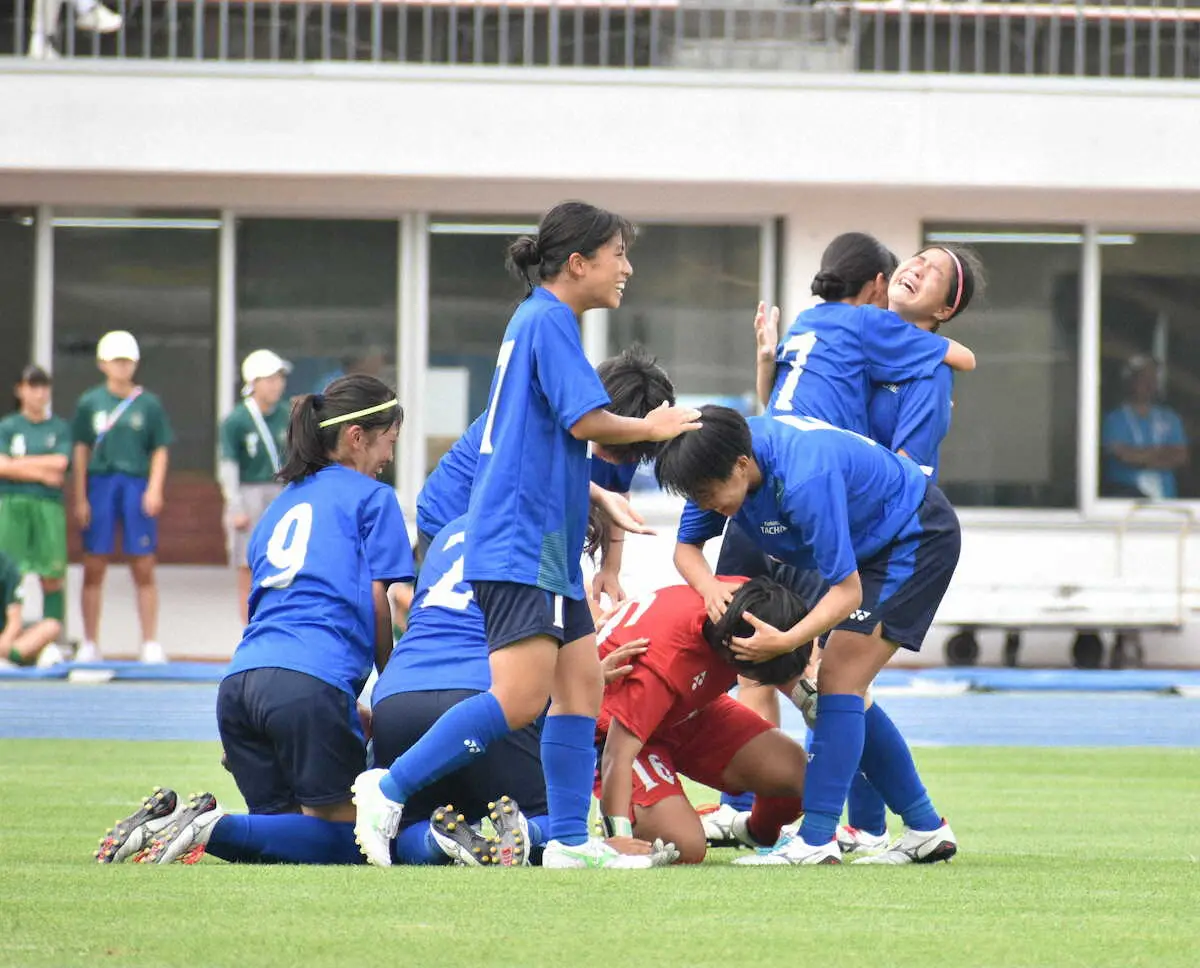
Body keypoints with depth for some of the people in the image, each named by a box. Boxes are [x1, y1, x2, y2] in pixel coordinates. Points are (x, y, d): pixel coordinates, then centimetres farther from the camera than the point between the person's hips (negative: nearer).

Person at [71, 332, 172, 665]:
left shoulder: (149, 404, 6)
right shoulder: (90, 403, 7)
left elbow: (160, 450, 7)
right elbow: (80, 452, 7)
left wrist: (154, 489, -7)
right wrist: (80, 498, 0)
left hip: (137, 485, 0)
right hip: (100, 484, 0)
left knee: (144, 569, -1)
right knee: (94, 568, 1)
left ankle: (151, 645, 3)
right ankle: (90, 644, 7)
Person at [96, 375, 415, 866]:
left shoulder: (282, 504, 30)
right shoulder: (372, 497, 10)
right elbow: (379, 609, 5)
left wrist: (356, 711, 27)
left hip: (240, 679, 7)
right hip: (312, 684, -7)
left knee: (289, 829, 13)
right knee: (343, 839, -2)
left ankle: (165, 822, -8)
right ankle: (214, 828, -25)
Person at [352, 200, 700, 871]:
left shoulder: (539, 321, 20)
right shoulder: (549, 320, -10)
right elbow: (587, 420, -17)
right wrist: (651, 429, 0)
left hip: (547, 545, 11)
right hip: (521, 543, -11)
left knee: (582, 682, 6)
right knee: (521, 699, -17)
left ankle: (570, 841, 5)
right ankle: (389, 791, -13)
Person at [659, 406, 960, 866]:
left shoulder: (804, 479, -38)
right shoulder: (722, 462, -13)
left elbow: (846, 591, -34)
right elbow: (687, 547, -1)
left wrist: (786, 641, -44)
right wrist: (710, 589, -23)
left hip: (917, 535, -9)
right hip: (869, 545, 9)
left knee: (839, 681, -17)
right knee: (845, 692, 8)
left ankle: (816, 840, -20)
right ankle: (926, 828, 15)